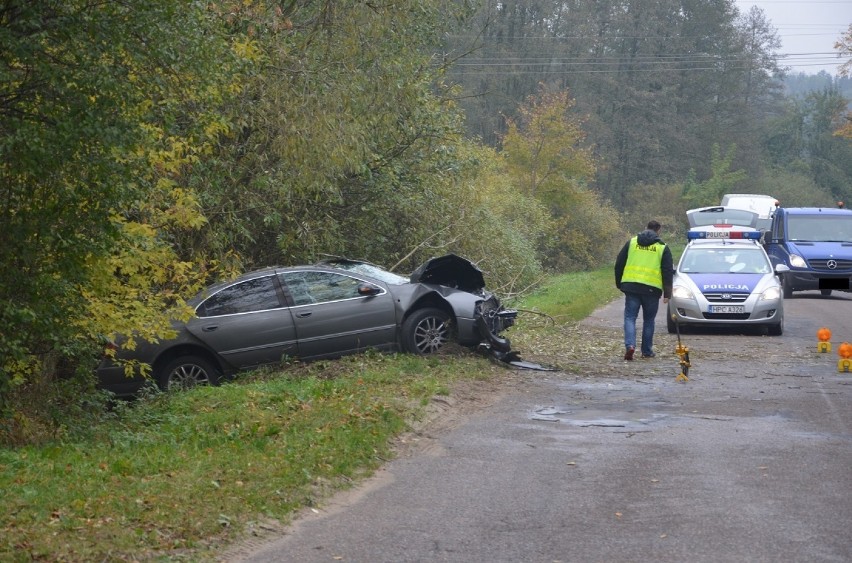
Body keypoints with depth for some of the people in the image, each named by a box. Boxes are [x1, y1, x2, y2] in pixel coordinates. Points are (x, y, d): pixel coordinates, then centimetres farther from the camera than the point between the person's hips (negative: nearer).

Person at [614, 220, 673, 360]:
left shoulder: (631, 242, 9)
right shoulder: (662, 247, 4)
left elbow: (619, 264, 9)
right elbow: (667, 272, 3)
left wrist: (619, 284, 19)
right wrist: (667, 293, 5)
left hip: (631, 287, 1)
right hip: (652, 289, -1)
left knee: (630, 317, 2)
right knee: (649, 320, 13)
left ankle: (630, 345, -20)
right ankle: (647, 351, 16)